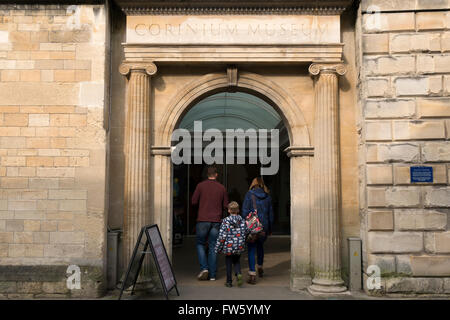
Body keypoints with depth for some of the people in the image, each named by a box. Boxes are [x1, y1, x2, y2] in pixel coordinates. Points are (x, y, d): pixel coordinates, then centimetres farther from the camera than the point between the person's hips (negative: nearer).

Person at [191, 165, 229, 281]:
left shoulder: (201, 185, -3)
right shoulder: (222, 188, 4)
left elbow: (194, 201, 0)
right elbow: (225, 205, 8)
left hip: (203, 220, -2)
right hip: (216, 220, 2)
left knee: (200, 244, 13)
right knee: (212, 247, 7)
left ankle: (204, 268, -2)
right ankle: (212, 274, 8)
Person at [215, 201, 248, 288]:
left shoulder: (225, 221, -10)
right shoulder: (242, 221, -1)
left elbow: (222, 236, -12)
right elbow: (246, 232, 1)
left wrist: (218, 248, -4)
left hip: (228, 246, -3)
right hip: (239, 247, 3)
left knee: (229, 263, 11)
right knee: (237, 261, 20)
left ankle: (229, 281, 15)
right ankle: (238, 274, -5)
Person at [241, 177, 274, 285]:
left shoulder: (249, 195, -5)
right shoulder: (267, 197, 6)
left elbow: (245, 211, -11)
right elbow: (270, 214, 10)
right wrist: (270, 229, 19)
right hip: (264, 227, 4)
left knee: (251, 249, 2)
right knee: (260, 246, 26)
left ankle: (252, 275, -3)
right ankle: (260, 268, 40)